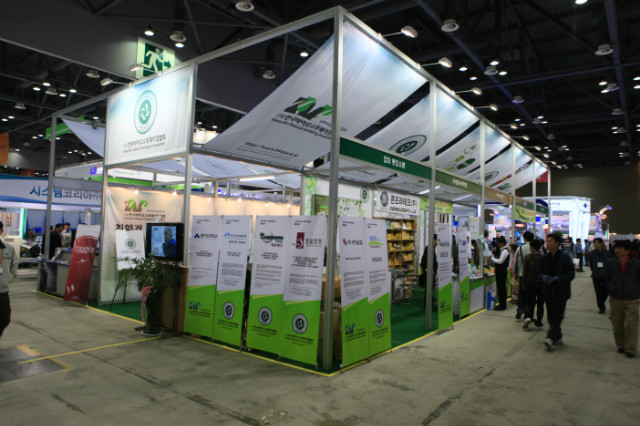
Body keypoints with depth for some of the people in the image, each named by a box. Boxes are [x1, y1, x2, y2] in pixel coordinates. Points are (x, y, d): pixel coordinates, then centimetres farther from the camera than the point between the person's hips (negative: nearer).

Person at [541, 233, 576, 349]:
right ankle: (558, 338, 21)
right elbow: (541, 272, 16)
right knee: (550, 315, 9)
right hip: (549, 290, 5)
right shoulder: (545, 258, 7)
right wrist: (543, 277, -6)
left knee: (557, 315, -6)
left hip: (561, 291, -5)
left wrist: (558, 278, -22)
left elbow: (571, 274, -9)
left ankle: (551, 337, -6)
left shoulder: (565, 257, -8)